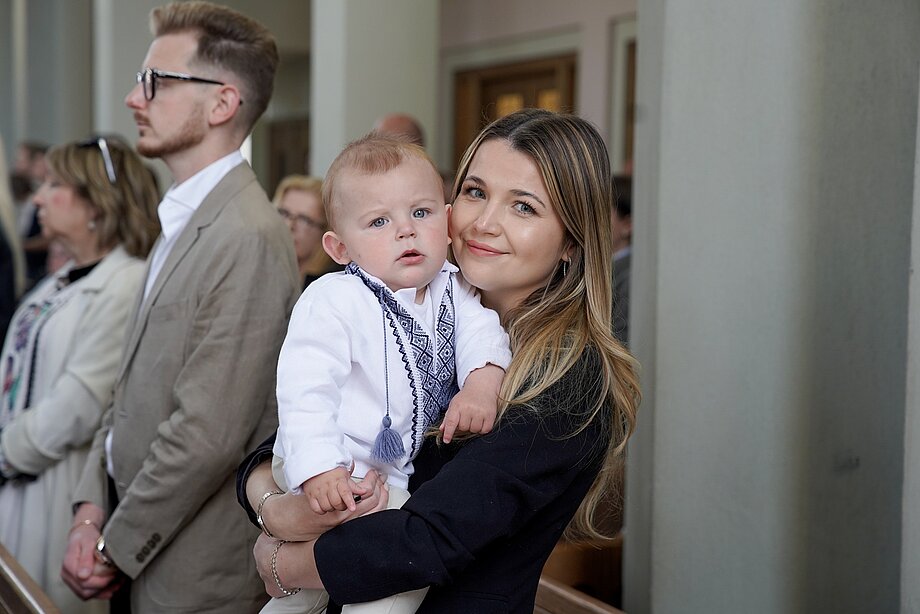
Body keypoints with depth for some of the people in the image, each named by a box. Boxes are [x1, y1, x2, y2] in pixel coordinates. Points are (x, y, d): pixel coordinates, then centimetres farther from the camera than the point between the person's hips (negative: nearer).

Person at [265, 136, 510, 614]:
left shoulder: (452, 290, 3)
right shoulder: (332, 301, -18)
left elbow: (480, 330, -6)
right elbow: (305, 389, -24)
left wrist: (483, 382, -29)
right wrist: (318, 468, -34)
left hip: (397, 472, 7)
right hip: (336, 473, -7)